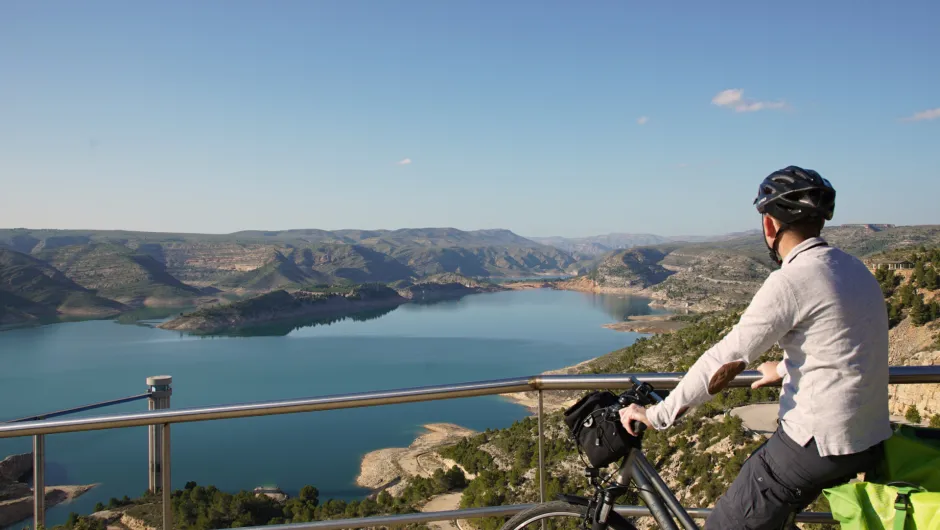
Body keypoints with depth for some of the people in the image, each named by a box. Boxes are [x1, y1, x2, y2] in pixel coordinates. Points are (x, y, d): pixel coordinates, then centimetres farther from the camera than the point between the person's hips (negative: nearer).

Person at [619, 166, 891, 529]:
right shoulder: (855, 269, 7)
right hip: (870, 438, 9)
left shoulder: (792, 281, -19)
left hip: (819, 445, -9)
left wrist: (655, 415, -13)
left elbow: (725, 360, -21)